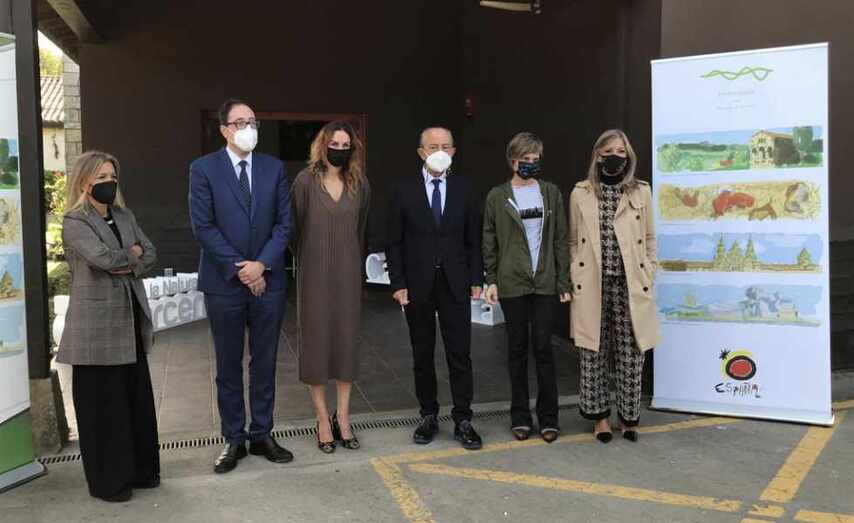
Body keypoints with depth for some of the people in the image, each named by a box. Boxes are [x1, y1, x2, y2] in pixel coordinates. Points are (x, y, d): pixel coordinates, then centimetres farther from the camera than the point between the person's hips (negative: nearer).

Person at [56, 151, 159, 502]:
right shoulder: (74, 222, -7)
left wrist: (127, 265, -9)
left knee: (137, 396, 11)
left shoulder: (125, 216, 14)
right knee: (102, 402, 3)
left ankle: (139, 469, 24)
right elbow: (103, 257, -22)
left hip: (130, 320, 6)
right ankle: (107, 480, 15)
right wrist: (132, 254, -5)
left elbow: (150, 255, 8)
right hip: (97, 324, -6)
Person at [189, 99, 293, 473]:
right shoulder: (204, 169, -2)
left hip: (268, 280, 2)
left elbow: (284, 222, 2)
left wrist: (261, 264, -10)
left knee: (265, 362, 10)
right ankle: (234, 439, 21)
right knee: (228, 365, 8)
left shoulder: (274, 168, 6)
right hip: (225, 282, -2)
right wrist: (239, 269, -11)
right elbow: (203, 226, -7)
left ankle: (261, 434, 23)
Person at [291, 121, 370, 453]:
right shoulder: (306, 181, -5)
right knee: (316, 341, 3)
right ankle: (323, 420, 15)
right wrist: (308, 263, 8)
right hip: (315, 275, -3)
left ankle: (343, 418, 18)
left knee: (347, 340, 6)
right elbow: (295, 229, 0)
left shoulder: (359, 184, 4)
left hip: (348, 275, 3)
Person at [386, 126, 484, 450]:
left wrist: (476, 279, 1)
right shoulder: (404, 190, 0)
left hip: (455, 284, 1)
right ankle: (428, 416, 23)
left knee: (460, 353, 2)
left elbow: (473, 239, 7)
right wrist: (398, 283, -6)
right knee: (422, 354, 10)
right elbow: (394, 242, 0)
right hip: (418, 284, 0)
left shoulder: (463, 189, 5)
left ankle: (463, 421, 11)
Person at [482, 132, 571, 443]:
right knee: (517, 348, 7)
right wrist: (491, 281, -2)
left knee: (543, 347, 1)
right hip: (512, 283, 0)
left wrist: (564, 282, 1)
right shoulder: (497, 196, 3)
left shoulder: (551, 193, 7)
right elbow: (489, 242, 5)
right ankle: (520, 417, 18)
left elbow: (561, 239, 6)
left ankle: (548, 417, 13)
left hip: (545, 282, 1)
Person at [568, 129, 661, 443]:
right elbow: (573, 241, 8)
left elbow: (650, 240, 10)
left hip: (630, 285, 0)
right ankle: (600, 414, 21)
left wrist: (648, 278, 3)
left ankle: (628, 416, 20)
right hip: (592, 286, 0)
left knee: (630, 353, 4)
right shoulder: (580, 193, 5)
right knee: (594, 353, 5)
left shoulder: (641, 192, 7)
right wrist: (575, 279, 2)